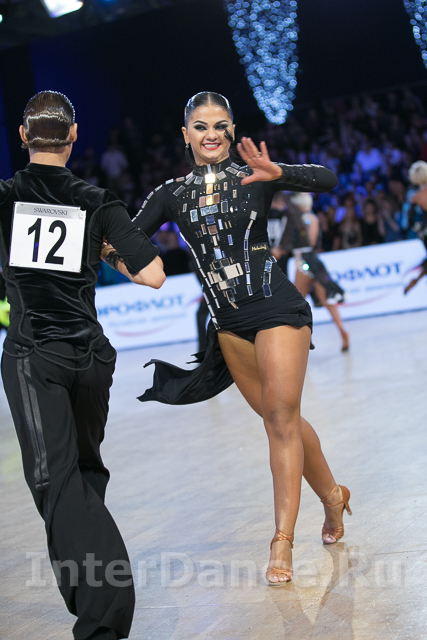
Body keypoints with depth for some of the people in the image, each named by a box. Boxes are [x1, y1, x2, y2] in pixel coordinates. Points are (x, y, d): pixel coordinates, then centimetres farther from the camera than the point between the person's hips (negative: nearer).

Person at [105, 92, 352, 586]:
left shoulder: (254, 177, -4)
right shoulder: (172, 194, 6)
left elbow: (327, 180, -16)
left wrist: (276, 173, -34)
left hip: (276, 308, -4)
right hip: (228, 323, 4)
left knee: (280, 418, -7)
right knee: (278, 417, 13)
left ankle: (282, 542, -4)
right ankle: (332, 496, 35)